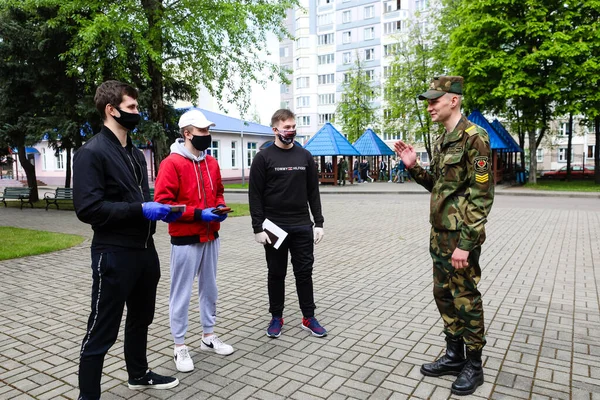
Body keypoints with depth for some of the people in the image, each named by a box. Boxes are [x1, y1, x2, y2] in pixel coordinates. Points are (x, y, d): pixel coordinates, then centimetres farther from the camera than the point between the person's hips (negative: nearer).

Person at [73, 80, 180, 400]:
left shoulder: (135, 154, 15)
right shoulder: (91, 152, -13)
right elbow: (88, 208, -22)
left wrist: (160, 210, 2)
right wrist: (141, 210, -23)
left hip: (144, 250, 9)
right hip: (113, 254, -9)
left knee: (141, 319, 22)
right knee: (102, 330, 3)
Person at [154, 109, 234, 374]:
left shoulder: (211, 163, 9)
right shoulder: (172, 163, -12)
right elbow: (163, 203, -17)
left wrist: (220, 208, -1)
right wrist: (198, 214, -21)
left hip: (211, 237, 7)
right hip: (185, 240, -7)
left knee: (209, 289, 16)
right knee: (181, 293, 4)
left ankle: (208, 337, 32)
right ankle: (179, 347, 18)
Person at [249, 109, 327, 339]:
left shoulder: (305, 156, 8)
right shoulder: (263, 158, -3)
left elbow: (313, 192, 9)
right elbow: (255, 195, -5)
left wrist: (318, 223, 3)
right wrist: (258, 228, -11)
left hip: (302, 226, 3)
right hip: (274, 227, -2)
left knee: (304, 272, 8)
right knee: (276, 274, 9)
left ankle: (308, 318, 20)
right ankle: (276, 317, 23)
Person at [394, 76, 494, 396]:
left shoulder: (474, 137, -15)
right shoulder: (441, 142, 12)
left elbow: (482, 195, -19)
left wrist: (465, 243, -22)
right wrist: (413, 167, 3)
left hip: (460, 237, -9)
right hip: (440, 235, 9)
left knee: (466, 300, 3)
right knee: (443, 295, 16)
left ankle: (474, 365, 21)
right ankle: (454, 356, 31)